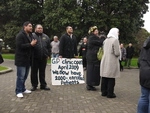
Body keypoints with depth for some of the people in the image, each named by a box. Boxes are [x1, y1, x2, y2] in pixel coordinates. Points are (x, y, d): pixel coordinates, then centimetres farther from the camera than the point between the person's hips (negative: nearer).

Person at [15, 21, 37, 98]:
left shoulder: (30, 35, 17)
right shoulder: (20, 35, -12)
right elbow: (20, 46, -23)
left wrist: (33, 44, 5)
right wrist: (31, 44, -21)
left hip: (28, 59, 9)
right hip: (21, 59, -9)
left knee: (25, 76, 15)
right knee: (21, 76, -7)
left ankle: (23, 89, 26)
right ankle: (18, 91, 1)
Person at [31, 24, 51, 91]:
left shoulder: (45, 37, 13)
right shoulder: (32, 36, 0)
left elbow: (49, 47, 15)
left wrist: (48, 55, 8)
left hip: (43, 58, 3)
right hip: (35, 58, -3)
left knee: (42, 72, 11)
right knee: (34, 72, 5)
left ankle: (43, 85, 19)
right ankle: (34, 85, 16)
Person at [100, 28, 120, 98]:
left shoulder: (106, 40, 7)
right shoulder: (115, 40, -13)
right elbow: (117, 53, -16)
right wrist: (118, 53, 5)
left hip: (105, 61, 6)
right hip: (112, 62, -6)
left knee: (104, 77, 11)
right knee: (111, 78, 1)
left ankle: (104, 92, 19)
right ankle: (110, 93, 6)